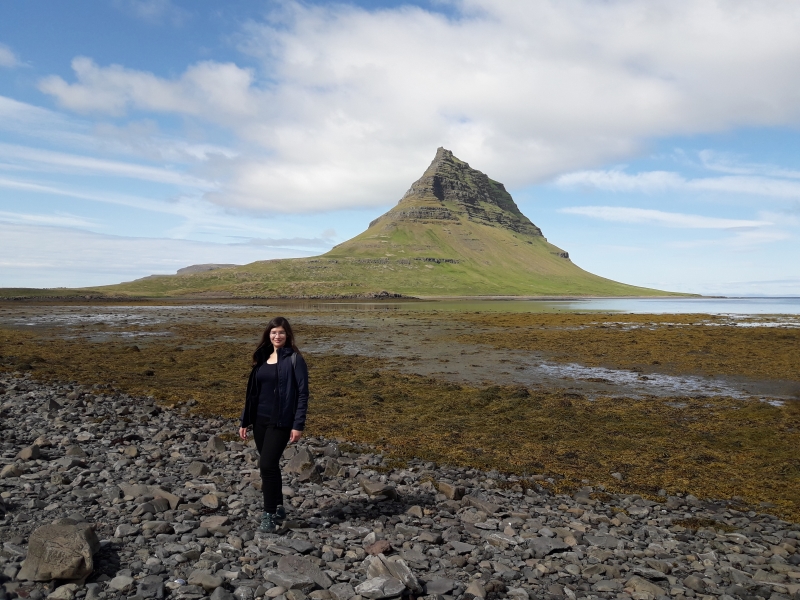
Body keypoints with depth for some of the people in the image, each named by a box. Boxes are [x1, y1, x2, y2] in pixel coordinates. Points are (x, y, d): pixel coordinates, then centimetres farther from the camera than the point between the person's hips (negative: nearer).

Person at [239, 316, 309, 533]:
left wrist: (298, 425, -15)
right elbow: (252, 391, 13)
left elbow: (302, 393, -11)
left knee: (267, 465, -10)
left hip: (281, 422, -6)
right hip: (260, 420, 6)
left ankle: (270, 514, 3)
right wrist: (245, 421, 12)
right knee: (268, 466, 12)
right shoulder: (262, 358, 9)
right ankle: (278, 508, 28)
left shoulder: (294, 359, -8)